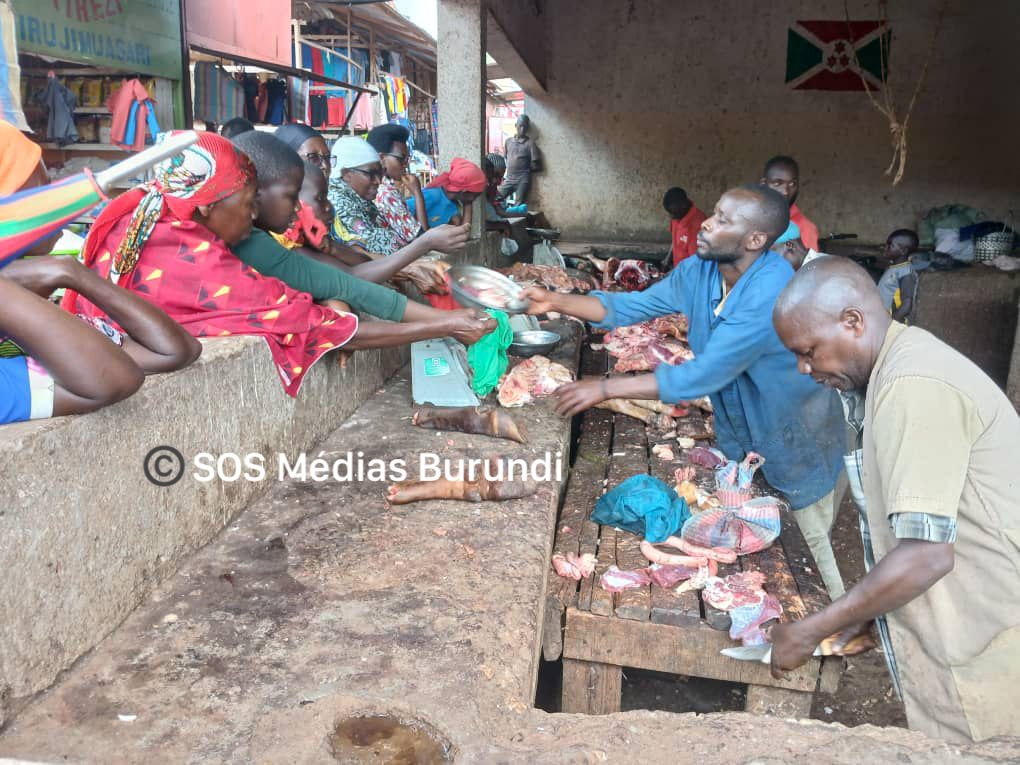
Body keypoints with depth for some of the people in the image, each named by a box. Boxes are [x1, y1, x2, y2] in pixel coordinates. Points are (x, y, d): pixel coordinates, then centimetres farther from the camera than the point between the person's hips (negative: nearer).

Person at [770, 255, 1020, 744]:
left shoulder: (914, 387, -23)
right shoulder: (903, 365, 8)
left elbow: (927, 554, -26)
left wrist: (809, 631, -17)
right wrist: (863, 610, 11)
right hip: (970, 629, 9)